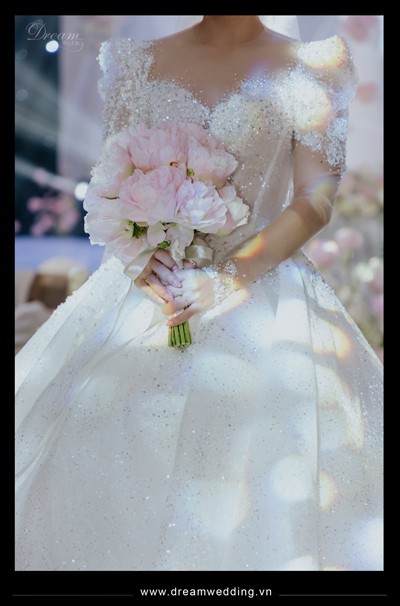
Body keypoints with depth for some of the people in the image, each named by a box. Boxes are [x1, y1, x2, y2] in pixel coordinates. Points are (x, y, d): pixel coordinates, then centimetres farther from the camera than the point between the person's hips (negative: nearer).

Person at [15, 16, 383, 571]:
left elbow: (316, 199, -4)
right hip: (148, 280, 3)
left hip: (259, 284, -2)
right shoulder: (141, 59, 12)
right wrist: (137, 257, -13)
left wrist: (224, 281, -16)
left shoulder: (312, 65, 4)